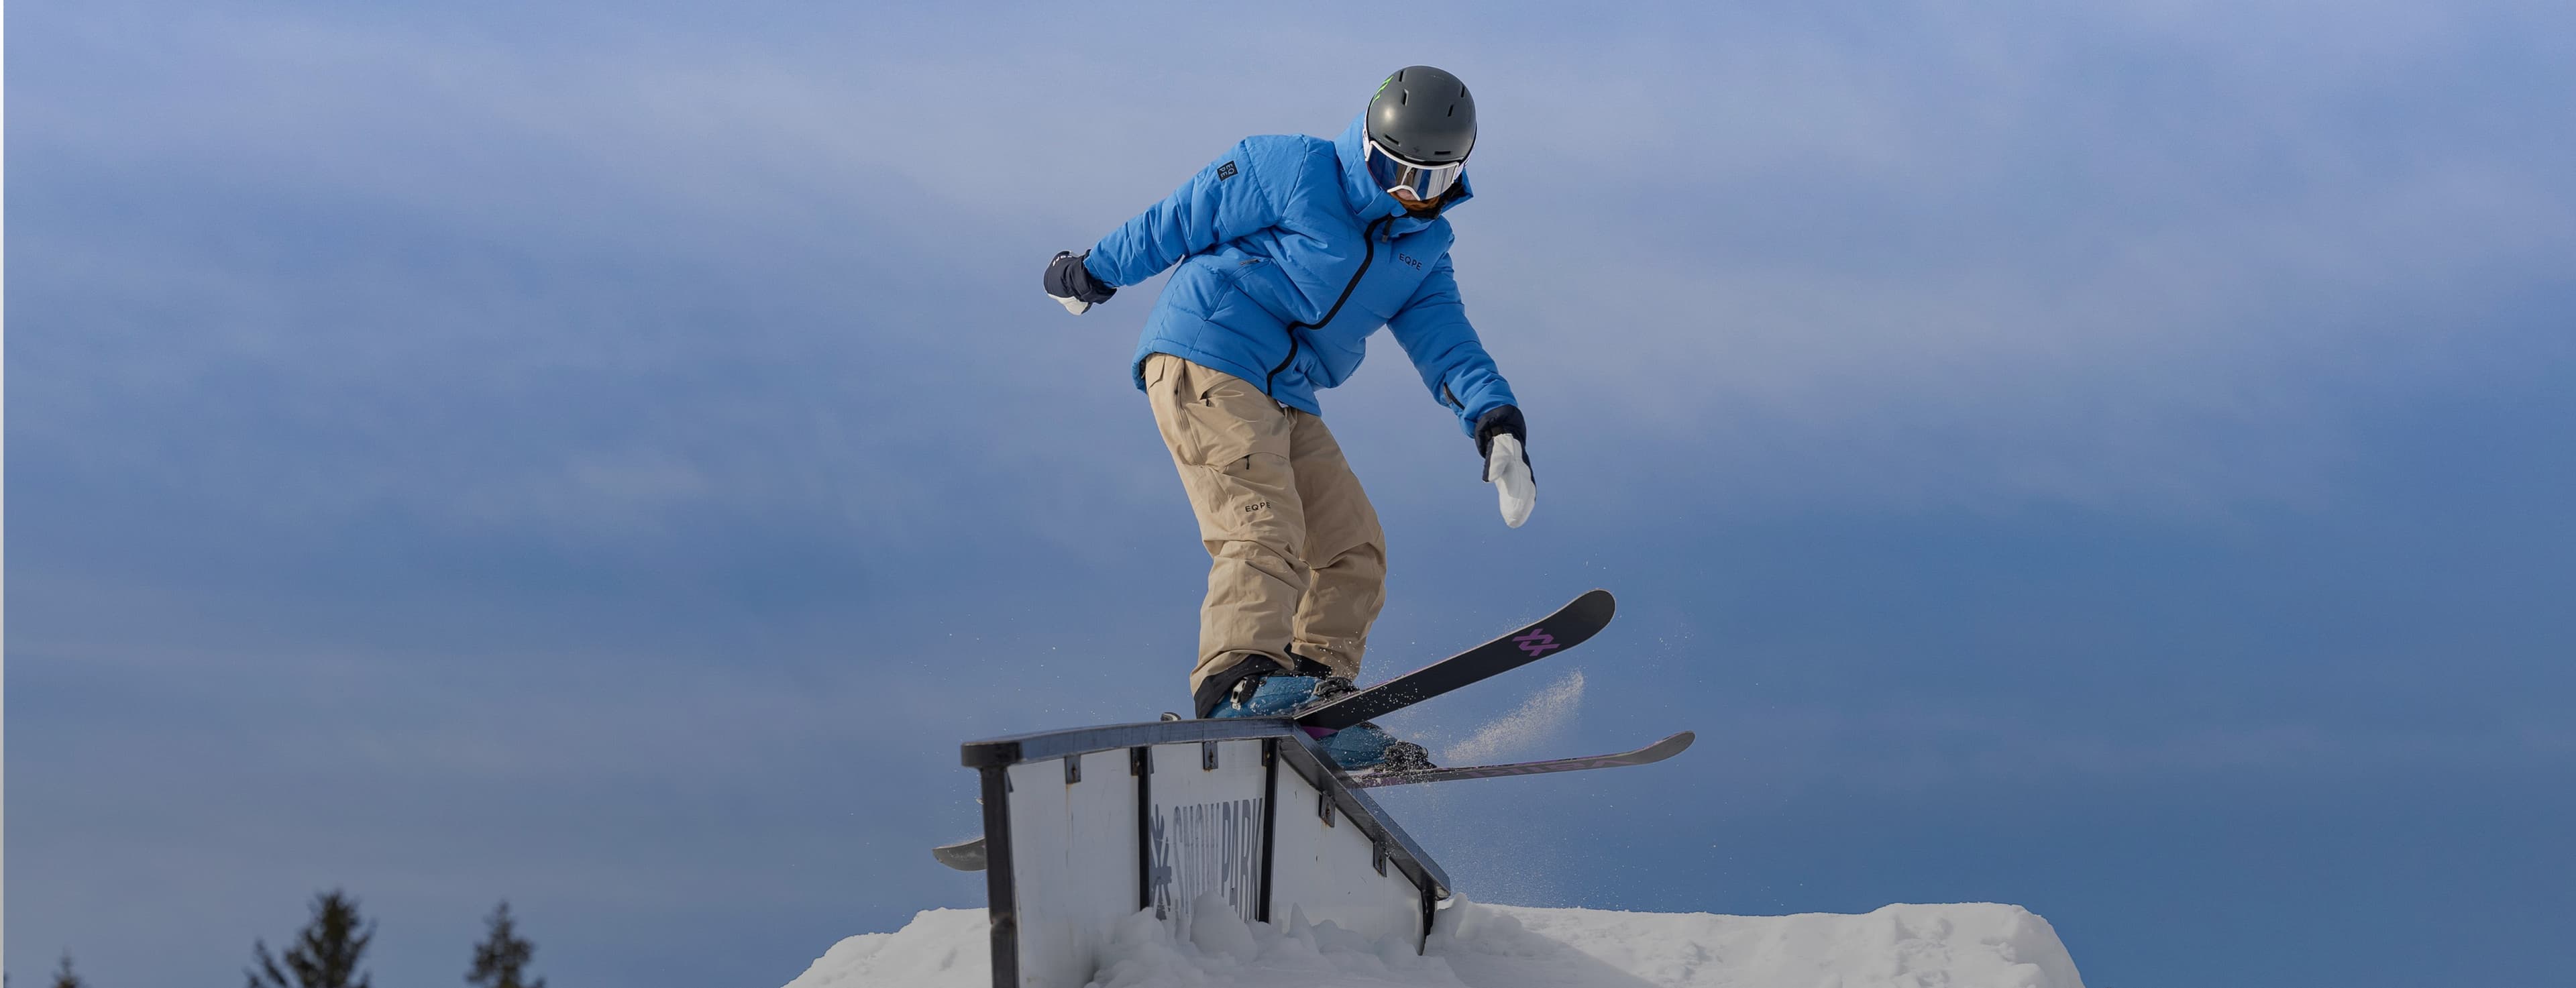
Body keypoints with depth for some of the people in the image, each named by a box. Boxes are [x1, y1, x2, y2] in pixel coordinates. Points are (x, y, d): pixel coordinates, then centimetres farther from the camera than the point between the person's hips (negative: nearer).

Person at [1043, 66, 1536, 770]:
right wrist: (1095, 272, 8)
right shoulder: (1294, 171, -6)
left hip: (1285, 399, 8)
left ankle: (1319, 701, 2)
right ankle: (1237, 682, -40)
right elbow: (1182, 221, 1)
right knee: (1264, 529, -25)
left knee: (1353, 548, 3)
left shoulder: (1424, 251, 15)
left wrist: (1495, 421, -17)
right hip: (1205, 361, -8)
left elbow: (1445, 343, 2)